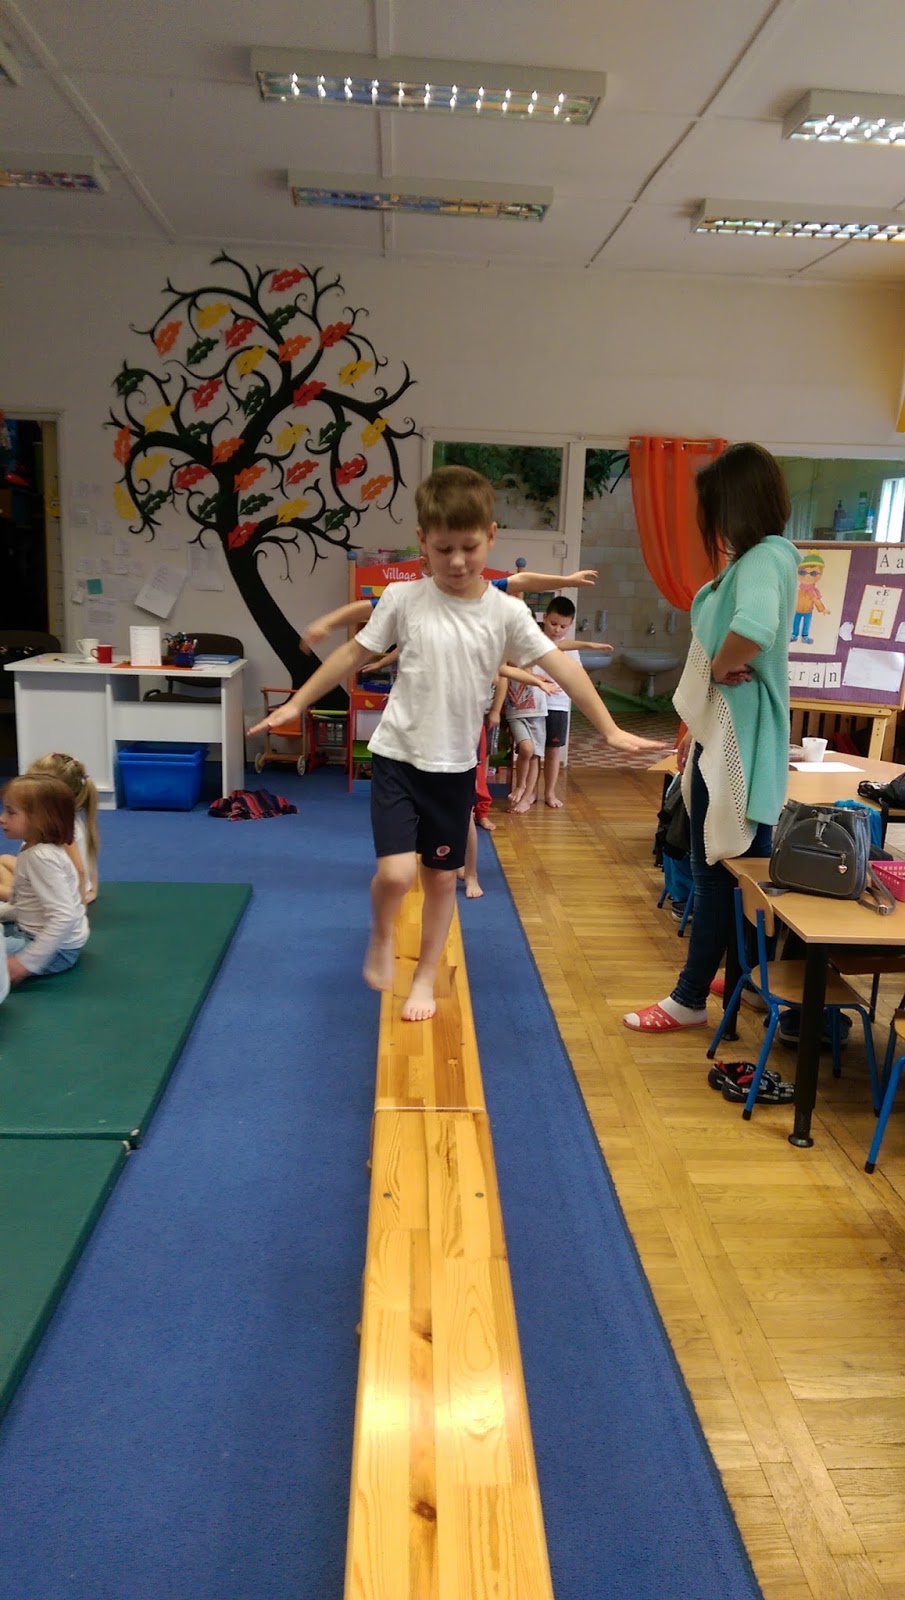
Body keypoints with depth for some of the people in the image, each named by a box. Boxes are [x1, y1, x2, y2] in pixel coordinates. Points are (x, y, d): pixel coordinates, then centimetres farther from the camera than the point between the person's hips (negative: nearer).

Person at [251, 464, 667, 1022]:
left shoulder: (506, 612, -5)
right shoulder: (404, 600, -6)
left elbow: (561, 666, -6)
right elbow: (355, 654, 3)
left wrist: (611, 730, -10)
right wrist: (297, 704, 6)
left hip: (456, 766, 2)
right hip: (398, 757, -2)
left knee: (443, 878, 11)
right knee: (396, 873, -15)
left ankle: (426, 977, 31)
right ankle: (382, 936, 19)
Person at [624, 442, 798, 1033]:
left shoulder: (768, 557, -18)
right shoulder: (751, 559, 13)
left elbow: (754, 628, -41)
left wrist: (721, 668, -21)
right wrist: (697, 728, 17)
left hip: (739, 741, -10)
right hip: (723, 734, 10)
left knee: (720, 869, 0)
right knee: (735, 866, 18)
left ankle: (690, 1000, 12)